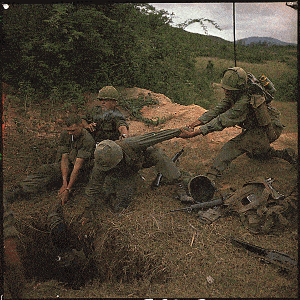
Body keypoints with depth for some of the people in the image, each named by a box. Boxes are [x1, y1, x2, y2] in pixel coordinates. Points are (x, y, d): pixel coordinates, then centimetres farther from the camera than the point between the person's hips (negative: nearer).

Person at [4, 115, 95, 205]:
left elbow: (78, 166, -31)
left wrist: (68, 189, -35)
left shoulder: (87, 140, -26)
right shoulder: (64, 135, -9)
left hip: (82, 168, -5)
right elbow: (64, 159, -15)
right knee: (45, 169, -23)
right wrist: (64, 183, -27)